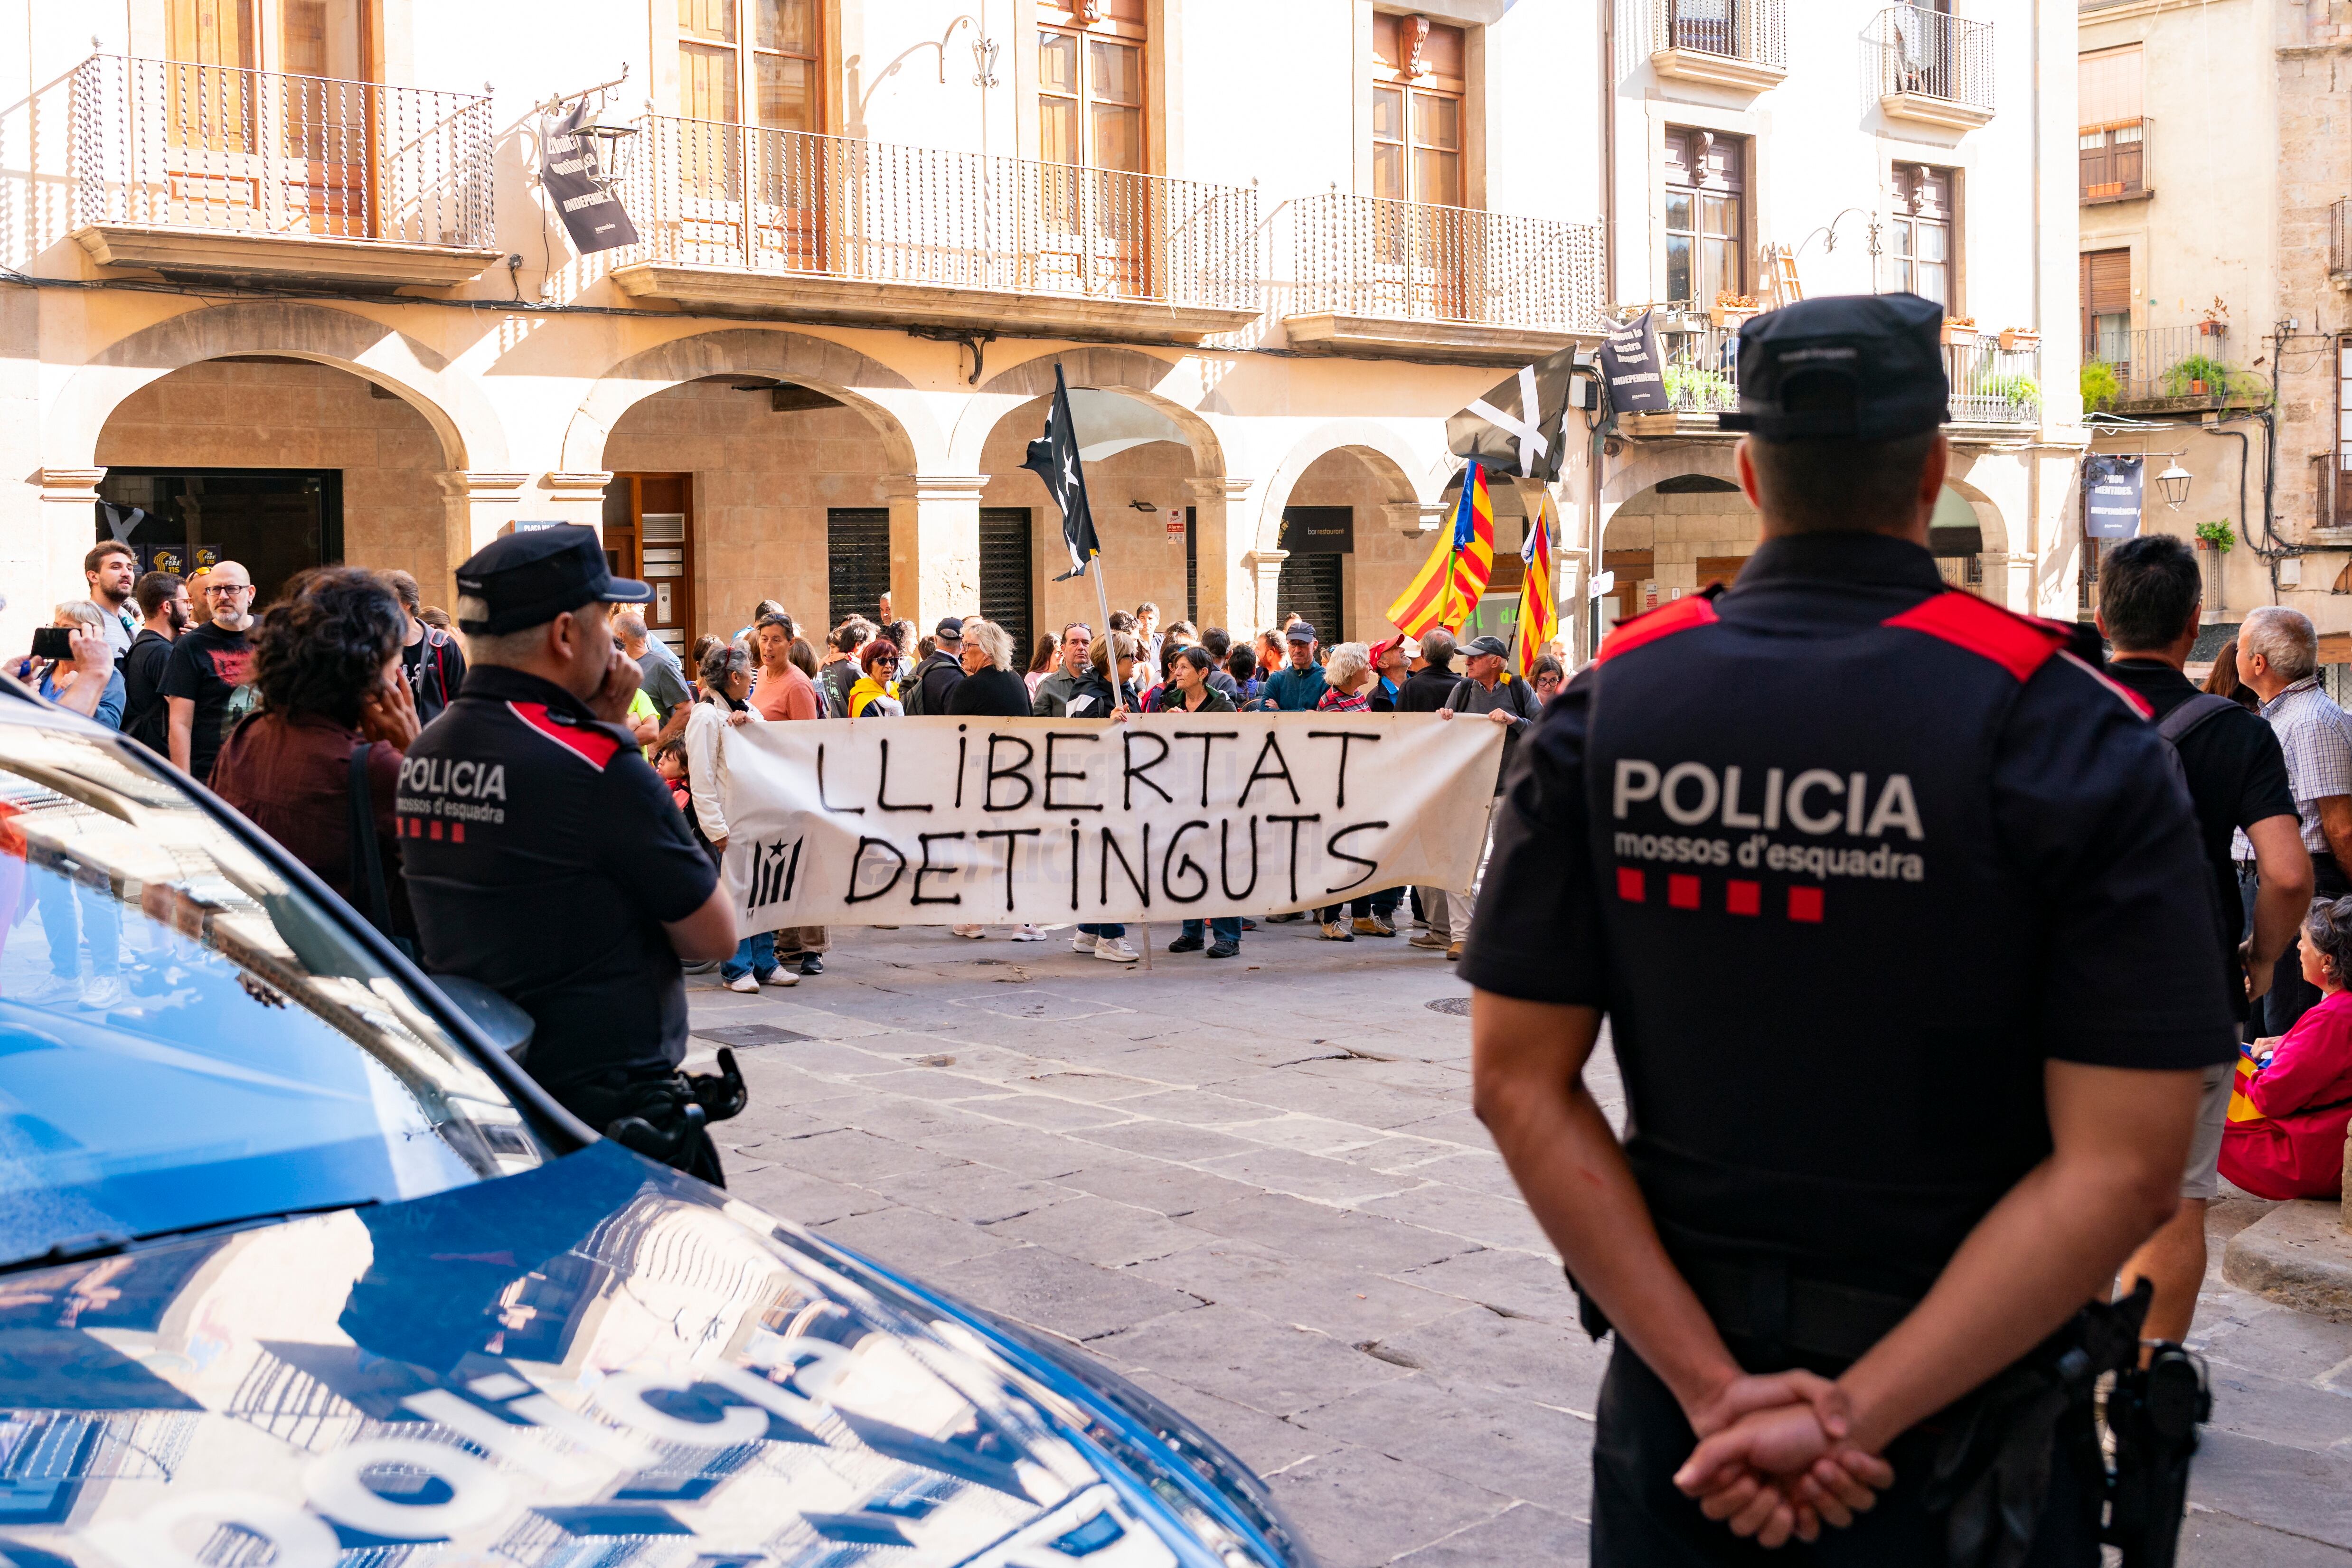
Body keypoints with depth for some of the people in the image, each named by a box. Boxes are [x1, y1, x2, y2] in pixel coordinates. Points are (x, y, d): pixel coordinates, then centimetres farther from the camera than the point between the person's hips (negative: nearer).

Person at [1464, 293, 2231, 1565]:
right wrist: (1855, 1416, -18)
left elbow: (1519, 1084, -8)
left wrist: (1714, 1387, -12)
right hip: (1966, 1417, -2)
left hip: (1676, 1389, 2)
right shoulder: (2067, 732, -13)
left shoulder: (1603, 710, -6)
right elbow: (2125, 1165, -19)